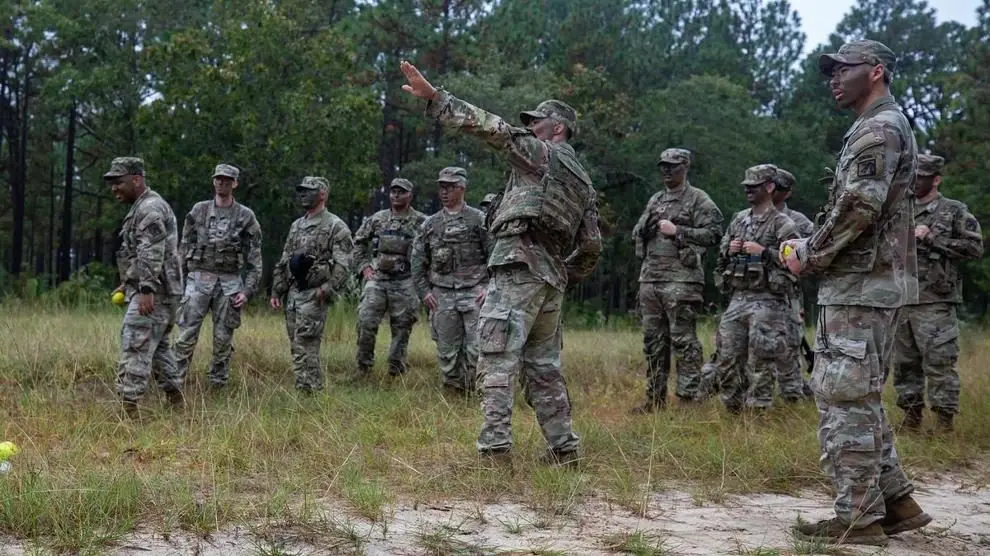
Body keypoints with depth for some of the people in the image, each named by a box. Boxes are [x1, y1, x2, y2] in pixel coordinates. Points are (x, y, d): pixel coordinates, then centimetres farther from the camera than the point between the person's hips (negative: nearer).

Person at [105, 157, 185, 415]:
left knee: (136, 346, -12)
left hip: (153, 293, -11)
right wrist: (127, 284, 26)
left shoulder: (151, 208, -14)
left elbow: (152, 253, -24)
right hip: (155, 292, 11)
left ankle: (128, 405, -14)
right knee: (157, 346, 16)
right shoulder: (141, 208, 20)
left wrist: (146, 289, -29)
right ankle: (176, 400, 23)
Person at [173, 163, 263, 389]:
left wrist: (247, 290, -6)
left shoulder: (246, 216, 3)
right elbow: (184, 248, 10)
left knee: (223, 339, 4)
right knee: (186, 334, -5)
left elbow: (254, 258, 2)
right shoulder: (198, 211, 7)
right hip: (199, 279, 0)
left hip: (230, 282, 0)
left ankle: (218, 384, 14)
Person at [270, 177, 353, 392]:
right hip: (292, 294, 8)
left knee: (304, 348, -12)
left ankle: (306, 391, -9)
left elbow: (343, 265, -13)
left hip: (314, 295, -8)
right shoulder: (296, 226, 17)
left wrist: (327, 290, -20)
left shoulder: (336, 227, -6)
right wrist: (276, 291, 15)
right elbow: (283, 263, 20)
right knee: (298, 347, 9)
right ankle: (314, 388, 16)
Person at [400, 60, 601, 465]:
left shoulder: (540, 154, 1)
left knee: (497, 362, -11)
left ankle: (495, 450, -17)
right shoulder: (582, 182, 24)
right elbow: (591, 247, 21)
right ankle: (563, 449, 15)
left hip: (518, 269, -8)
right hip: (551, 280, 9)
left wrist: (434, 97, -12)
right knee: (543, 367, 14)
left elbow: (490, 127, -10)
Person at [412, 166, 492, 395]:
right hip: (442, 294, 3)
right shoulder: (430, 224, 12)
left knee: (477, 347, -10)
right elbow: (418, 261, 14)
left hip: (474, 292, -3)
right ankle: (454, 392, 14)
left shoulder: (479, 220, 3)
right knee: (447, 350, 4)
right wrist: (424, 291, 5)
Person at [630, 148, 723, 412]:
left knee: (683, 340, -8)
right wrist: (646, 226, 0)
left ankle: (689, 397, -5)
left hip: (681, 279, -7)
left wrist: (677, 231, -14)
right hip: (650, 278, 7)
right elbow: (637, 232, 23)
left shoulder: (699, 200, -1)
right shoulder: (655, 200, 20)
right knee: (653, 341, 9)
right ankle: (655, 398, 15)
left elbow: (713, 233, -10)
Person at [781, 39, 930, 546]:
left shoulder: (878, 128, -11)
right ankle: (895, 501, 18)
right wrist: (815, 250, 12)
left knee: (843, 398, -7)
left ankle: (858, 518, -3)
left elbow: (858, 207, -22)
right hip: (875, 282, 10)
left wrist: (808, 255, -11)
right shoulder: (884, 128, 21)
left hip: (858, 287, -10)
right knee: (861, 398, 14)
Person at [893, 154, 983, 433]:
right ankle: (912, 414, 17)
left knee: (939, 362, -6)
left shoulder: (955, 211, 1)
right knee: (904, 362, 8)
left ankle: (945, 418, 1)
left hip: (935, 302, -5)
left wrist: (932, 238, -12)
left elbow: (975, 247, -7)